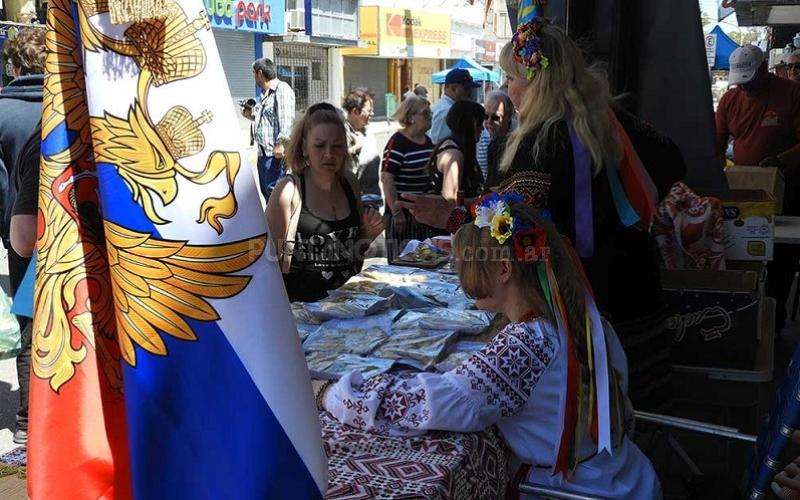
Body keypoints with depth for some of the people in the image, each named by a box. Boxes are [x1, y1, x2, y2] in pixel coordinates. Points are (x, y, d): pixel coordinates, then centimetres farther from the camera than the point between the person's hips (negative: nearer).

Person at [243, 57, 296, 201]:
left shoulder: (282, 89, -9)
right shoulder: (265, 93, 21)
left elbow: (286, 119, -21)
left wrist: (281, 143, -27)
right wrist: (251, 115, 18)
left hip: (275, 152, -10)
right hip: (263, 152, 10)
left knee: (273, 189, -12)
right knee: (265, 190, 15)